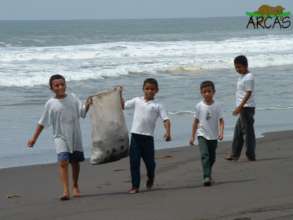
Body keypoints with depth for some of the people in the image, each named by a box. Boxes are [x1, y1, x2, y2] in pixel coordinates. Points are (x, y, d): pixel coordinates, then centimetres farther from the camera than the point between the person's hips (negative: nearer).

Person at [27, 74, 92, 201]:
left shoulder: (73, 98, 3)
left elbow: (82, 113, -5)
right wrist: (34, 138, 3)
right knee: (63, 162, -17)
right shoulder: (50, 104, -2)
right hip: (60, 137, -2)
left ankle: (75, 187, 33)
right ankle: (66, 191, -22)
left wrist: (87, 105, -25)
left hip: (75, 136, 2)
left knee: (75, 162, 12)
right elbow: (42, 123, 4)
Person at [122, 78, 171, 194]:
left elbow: (166, 120, -6)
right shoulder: (137, 101, 10)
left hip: (148, 137, -1)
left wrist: (168, 132, -21)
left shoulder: (157, 106, 3)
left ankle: (150, 178, 38)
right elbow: (123, 105, 18)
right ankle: (135, 186, 5)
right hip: (135, 135, 1)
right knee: (134, 161, -2)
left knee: (149, 161, 7)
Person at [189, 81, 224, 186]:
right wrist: (192, 136, 5)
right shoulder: (199, 106, -2)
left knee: (212, 158, 11)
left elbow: (221, 120, -4)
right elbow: (196, 121, 4)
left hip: (213, 136, 2)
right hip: (202, 135, -1)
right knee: (204, 155, -19)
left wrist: (221, 132, -20)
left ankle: (208, 175, 31)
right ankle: (206, 177, -25)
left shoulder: (217, 106, -3)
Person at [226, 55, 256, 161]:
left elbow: (248, 93, -20)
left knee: (248, 130, -6)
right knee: (238, 131, 13)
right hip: (243, 108, 10)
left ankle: (251, 155, -2)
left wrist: (240, 107, -25)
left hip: (247, 107, -10)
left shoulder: (248, 78, -15)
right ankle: (235, 154, 19)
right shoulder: (241, 76, 15)